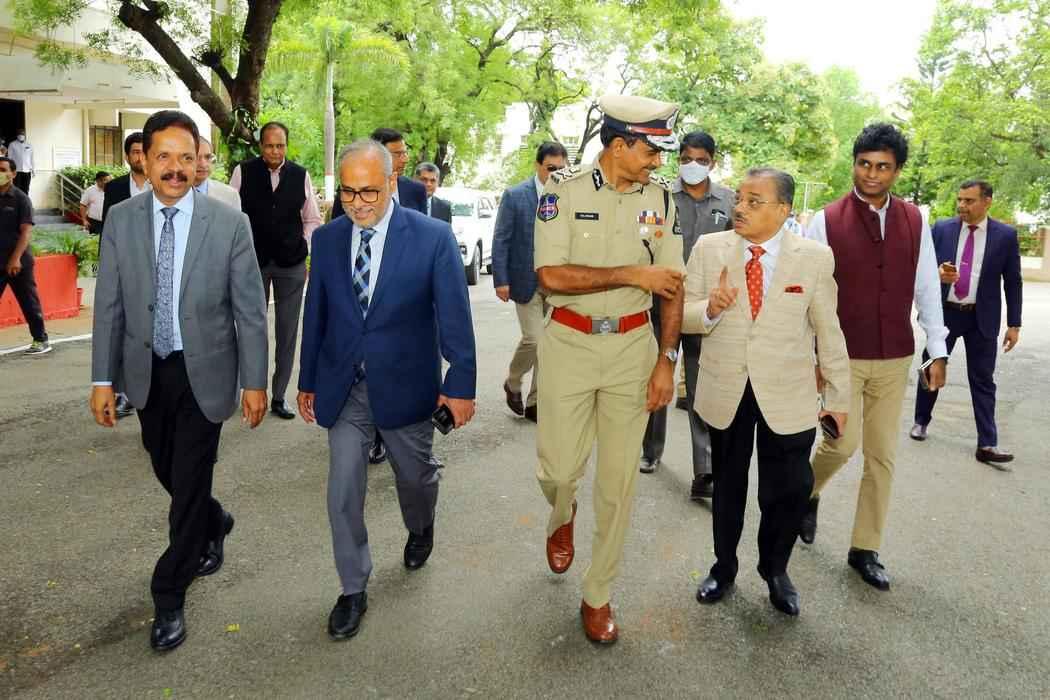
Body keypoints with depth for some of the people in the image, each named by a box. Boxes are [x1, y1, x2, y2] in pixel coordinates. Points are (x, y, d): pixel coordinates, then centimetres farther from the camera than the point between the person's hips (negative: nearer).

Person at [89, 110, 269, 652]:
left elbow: (249, 310, -8)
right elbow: (109, 306, 1)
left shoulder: (229, 223, -10)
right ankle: (214, 525, 49)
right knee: (167, 471, 17)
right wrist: (103, 379, 0)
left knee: (189, 481, 2)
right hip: (146, 371, 3)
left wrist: (254, 382, -8)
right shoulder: (120, 220, -2)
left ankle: (170, 595, 19)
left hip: (203, 372, -3)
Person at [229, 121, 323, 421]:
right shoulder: (243, 172, -3)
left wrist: (303, 247, 2)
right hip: (253, 261, -1)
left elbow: (312, 219, 11)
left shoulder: (300, 175, 1)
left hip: (291, 264, 1)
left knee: (287, 332, 5)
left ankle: (279, 397, 16)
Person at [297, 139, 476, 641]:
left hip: (405, 386, -2)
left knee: (415, 475, 18)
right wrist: (308, 381, 11)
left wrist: (461, 384, -9)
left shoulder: (433, 237, -12)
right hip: (343, 388, 2)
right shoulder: (326, 239, -1)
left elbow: (454, 316, -9)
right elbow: (316, 315, 7)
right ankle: (353, 590, 24)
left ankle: (420, 531, 52)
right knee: (343, 493, 4)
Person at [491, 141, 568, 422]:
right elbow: (501, 240, -2)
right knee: (534, 340, -8)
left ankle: (534, 402, 18)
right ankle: (513, 383, 22)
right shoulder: (515, 196, -3)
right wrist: (501, 280, -8)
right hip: (527, 281, -3)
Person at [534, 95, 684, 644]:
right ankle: (562, 516, 41)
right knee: (559, 468, 1)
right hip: (570, 343, -2)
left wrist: (666, 360, -2)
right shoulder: (565, 189, -7)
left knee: (619, 479, 6)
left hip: (633, 345, 2)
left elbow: (671, 284, 4)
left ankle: (598, 595, 23)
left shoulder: (659, 195, 2)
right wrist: (632, 274, -16)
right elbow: (550, 275, -15)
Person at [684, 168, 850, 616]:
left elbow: (828, 331, 0)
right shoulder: (709, 249, -2)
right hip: (725, 393, 1)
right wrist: (711, 308, -22)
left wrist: (838, 397, 4)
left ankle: (775, 570, 32)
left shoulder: (815, 258, -5)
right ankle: (723, 568, 37)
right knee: (727, 486, 15)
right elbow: (683, 315, 0)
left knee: (790, 490, 4)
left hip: (787, 397, -1)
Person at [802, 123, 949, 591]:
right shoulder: (826, 221, -6)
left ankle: (865, 550, 20)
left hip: (895, 359, 3)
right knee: (843, 442, -10)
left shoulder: (914, 222, 3)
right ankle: (807, 492, 24)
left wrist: (938, 352, 6)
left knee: (882, 455, 7)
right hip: (841, 356, -3)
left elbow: (927, 289, 8)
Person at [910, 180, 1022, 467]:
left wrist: (1014, 324, -1)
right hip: (944, 312, 1)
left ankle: (987, 445, 5)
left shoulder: (1005, 235, -2)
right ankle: (921, 421, 33)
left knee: (983, 381, 2)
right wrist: (937, 273, -21)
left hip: (982, 318, -1)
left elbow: (1012, 282, 1)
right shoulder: (941, 228, 0)